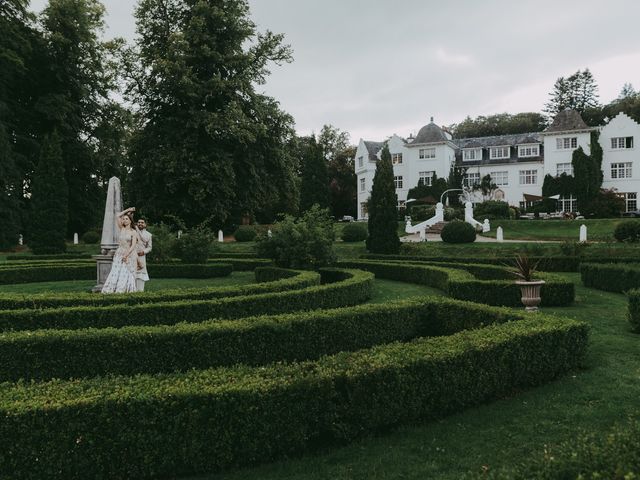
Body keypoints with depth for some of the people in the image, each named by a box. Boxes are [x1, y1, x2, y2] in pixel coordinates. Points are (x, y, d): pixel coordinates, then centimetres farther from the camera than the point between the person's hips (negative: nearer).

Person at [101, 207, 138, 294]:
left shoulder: (133, 232, -2)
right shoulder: (122, 229, 10)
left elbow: (133, 245, -11)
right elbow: (118, 216, 7)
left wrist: (126, 255, -18)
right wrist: (127, 210, 11)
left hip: (129, 255, -3)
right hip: (119, 254, 4)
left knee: (126, 274, -5)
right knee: (116, 272, -5)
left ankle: (125, 290, -1)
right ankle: (113, 289, -7)